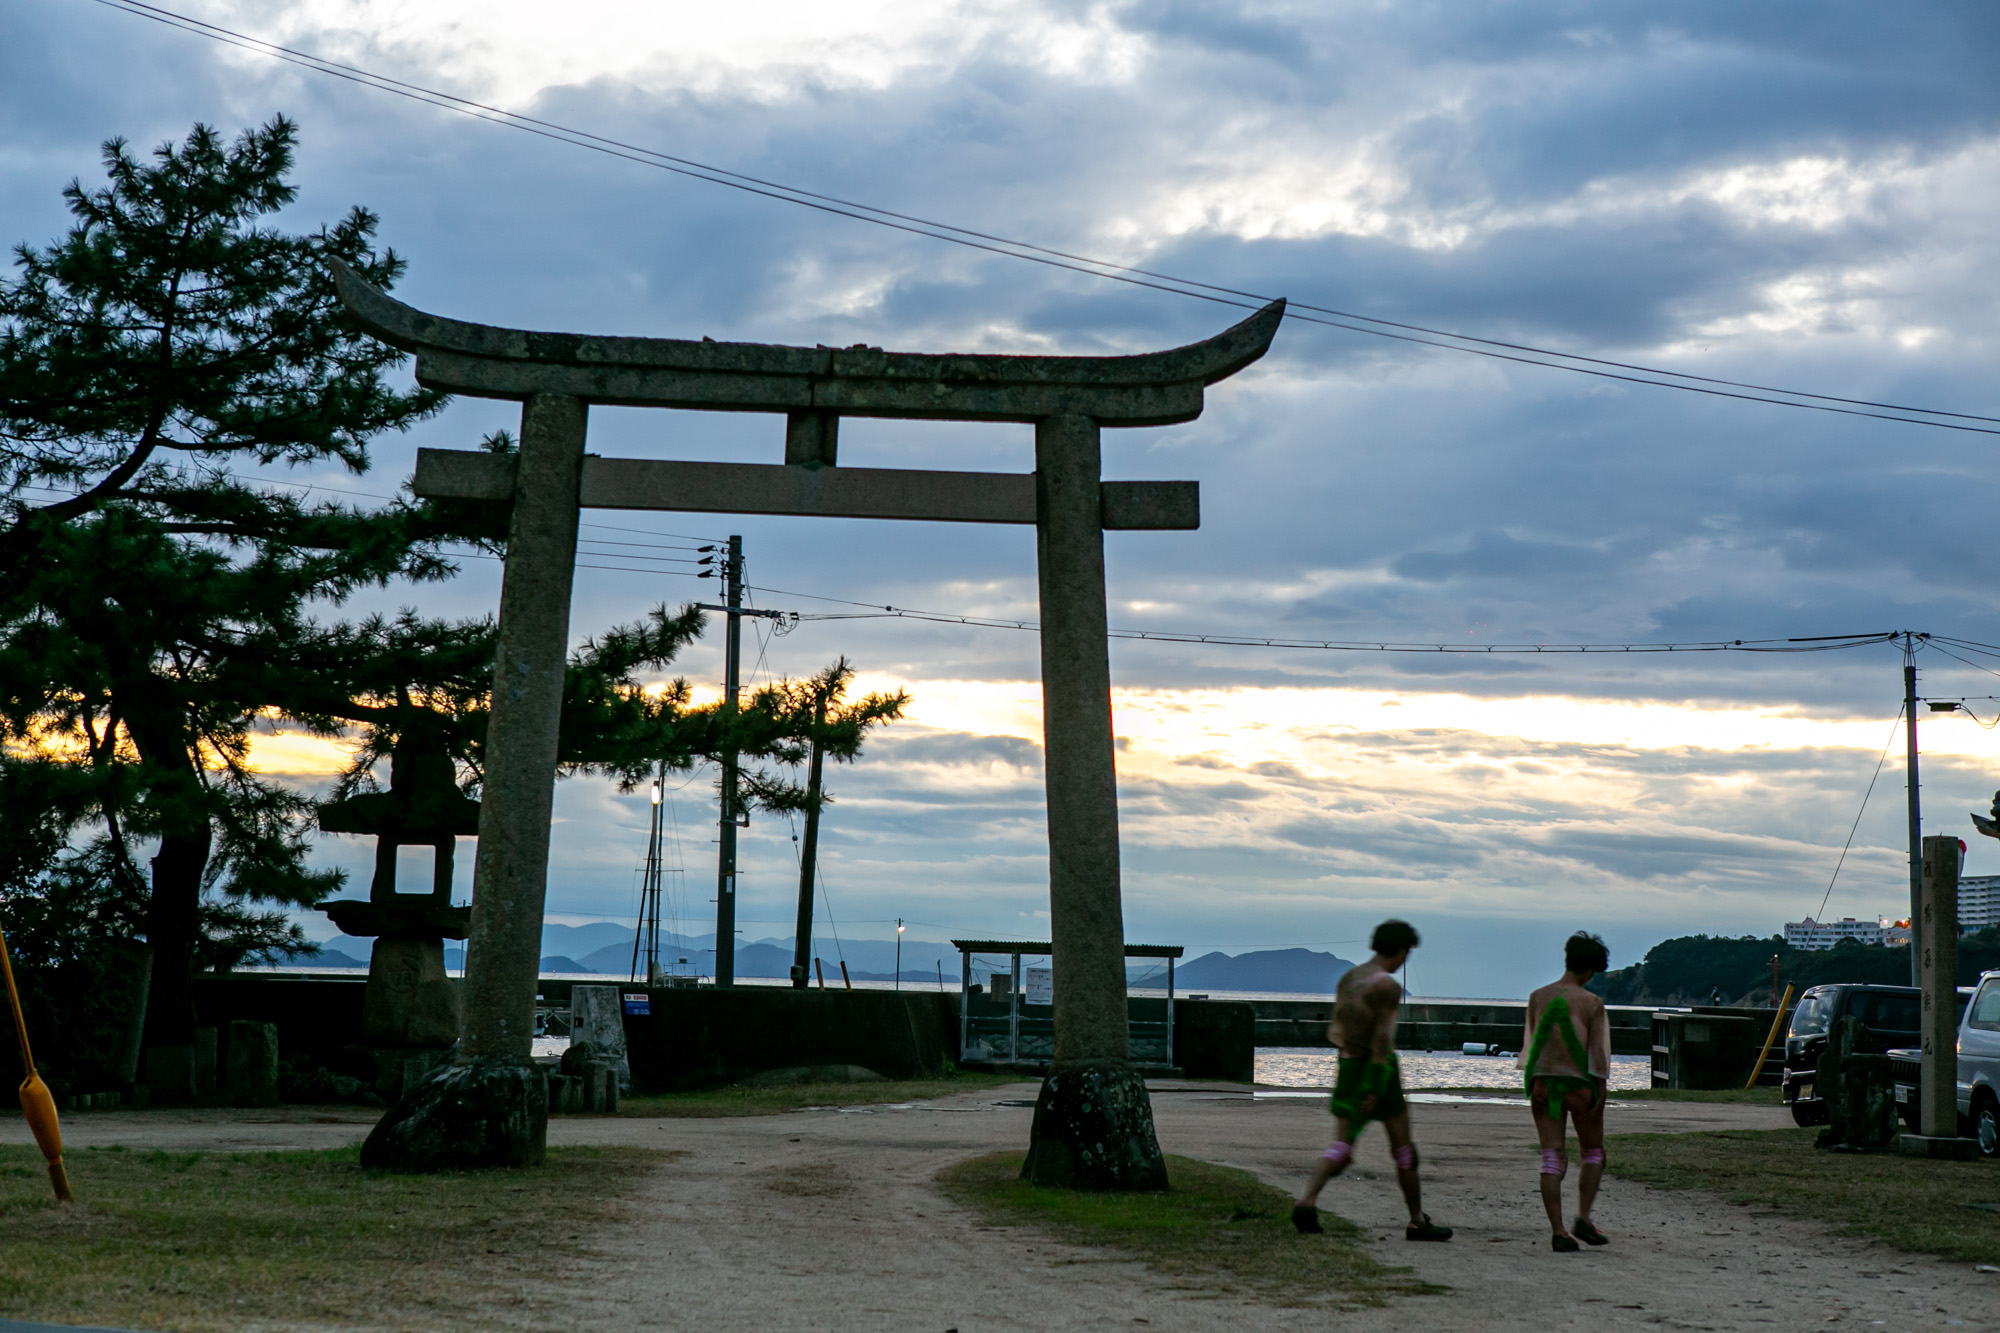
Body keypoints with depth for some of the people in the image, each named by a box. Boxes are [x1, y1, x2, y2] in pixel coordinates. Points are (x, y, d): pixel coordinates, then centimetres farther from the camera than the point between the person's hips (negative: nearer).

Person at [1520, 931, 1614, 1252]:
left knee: (1552, 1158, 1)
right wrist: (1601, 1093, -6)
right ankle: (1583, 1218, 2)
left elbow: (1530, 1043, 9)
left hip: (1543, 1081, 3)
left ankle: (1557, 1231, -6)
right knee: (1593, 1153, 15)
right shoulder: (1592, 1004, -8)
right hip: (1580, 1082, -3)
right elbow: (1598, 1051, -10)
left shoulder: (1537, 998, 3)